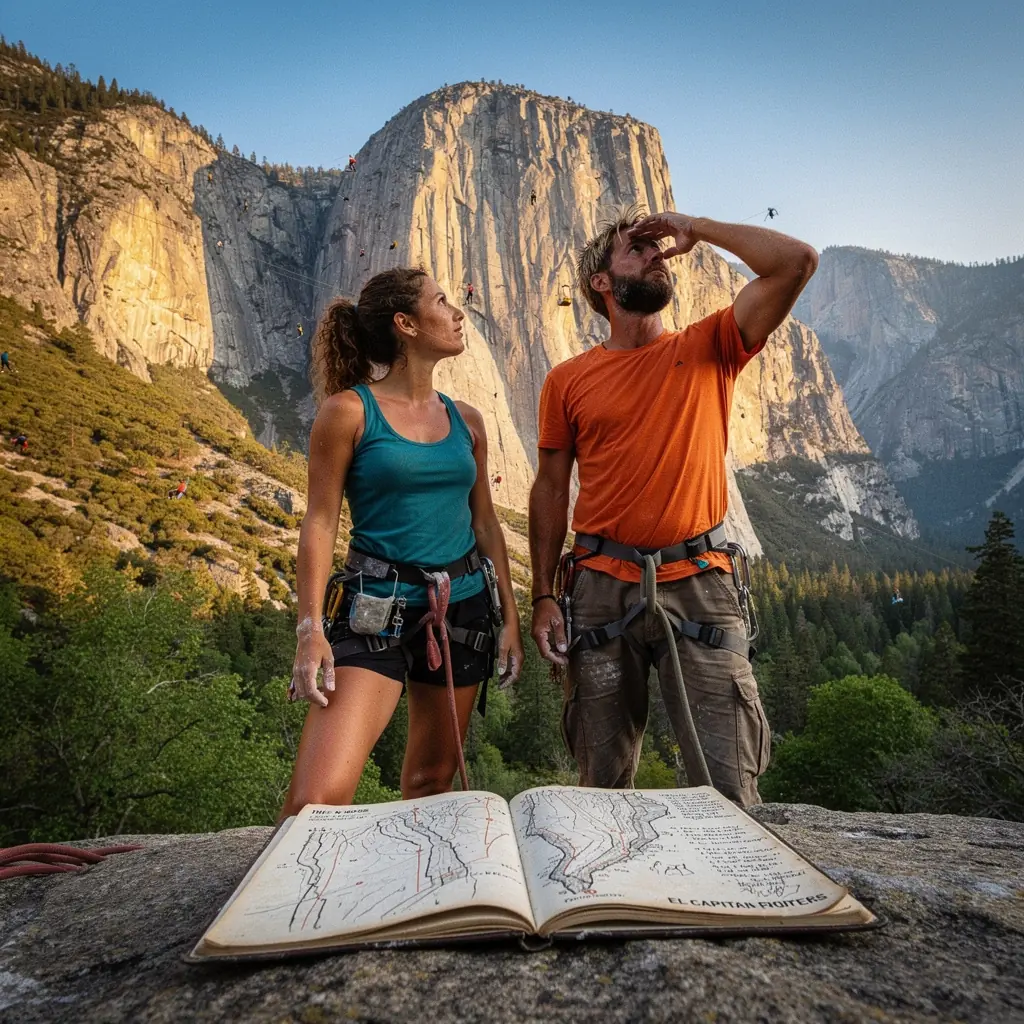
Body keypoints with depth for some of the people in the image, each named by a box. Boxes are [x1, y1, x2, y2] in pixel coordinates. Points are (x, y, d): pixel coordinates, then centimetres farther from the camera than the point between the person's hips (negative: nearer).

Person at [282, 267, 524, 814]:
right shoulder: (348, 410, -5)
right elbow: (320, 522, -6)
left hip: (463, 608, 5)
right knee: (318, 798, -13)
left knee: (432, 781, 14)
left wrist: (510, 617, 10)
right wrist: (311, 630, -13)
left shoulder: (466, 421, 9)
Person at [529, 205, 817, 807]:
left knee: (728, 787, 0)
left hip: (699, 584, 0)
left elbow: (797, 262, -6)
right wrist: (544, 597, 2)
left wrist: (698, 229, 2)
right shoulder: (568, 381, 6)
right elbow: (551, 490, 8)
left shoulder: (709, 349, 6)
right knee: (604, 781, 13)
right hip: (602, 587, 1)